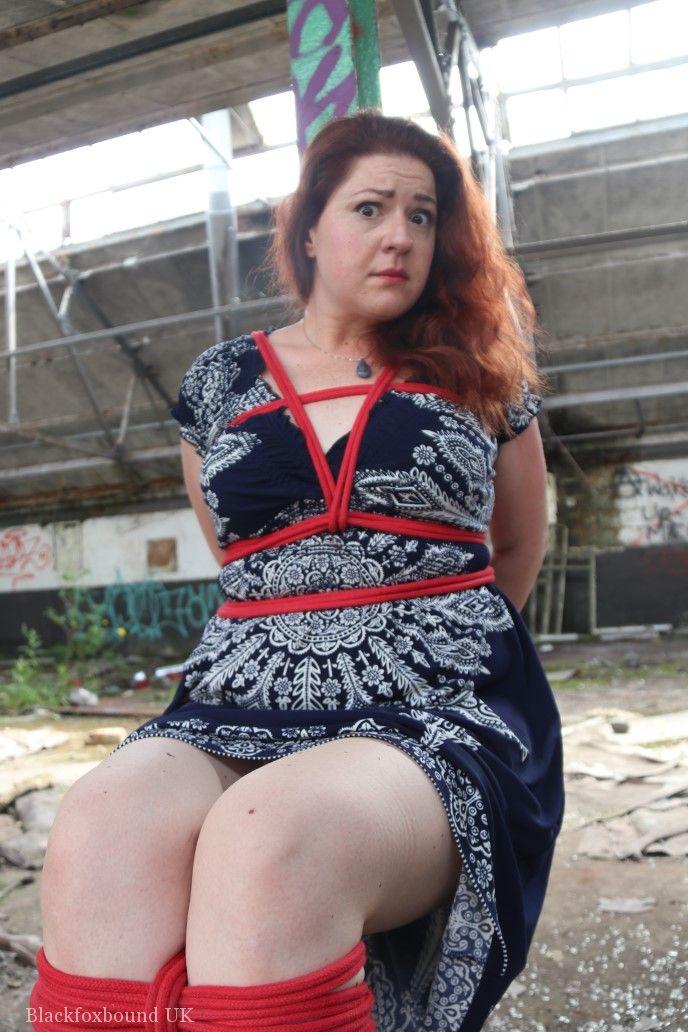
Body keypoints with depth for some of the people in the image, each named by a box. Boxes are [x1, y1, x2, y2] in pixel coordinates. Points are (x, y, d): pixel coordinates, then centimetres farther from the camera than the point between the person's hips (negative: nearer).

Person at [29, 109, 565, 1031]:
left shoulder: (477, 375, 11)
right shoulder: (221, 382, 13)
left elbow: (519, 547, 25)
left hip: (440, 715, -1)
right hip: (239, 710, 2)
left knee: (265, 840, -35)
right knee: (98, 840, -32)